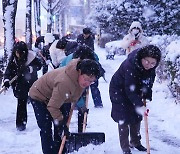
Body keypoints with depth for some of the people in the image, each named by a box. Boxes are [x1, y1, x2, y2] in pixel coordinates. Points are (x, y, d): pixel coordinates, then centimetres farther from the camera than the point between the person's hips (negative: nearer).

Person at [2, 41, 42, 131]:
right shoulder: (13, 59, -10)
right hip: (20, 84, 0)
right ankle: (20, 123, 3)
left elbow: (38, 65, -14)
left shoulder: (31, 57, -16)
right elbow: (8, 71, -11)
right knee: (21, 103, -6)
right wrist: (6, 80, -26)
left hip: (32, 82, 0)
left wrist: (29, 68, -29)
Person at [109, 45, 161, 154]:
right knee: (124, 119, -8)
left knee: (137, 117, 14)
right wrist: (139, 105, -37)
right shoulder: (130, 65, -37)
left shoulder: (151, 69, -15)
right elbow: (129, 89, -36)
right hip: (120, 91, -7)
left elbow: (149, 84, -1)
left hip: (134, 92, 7)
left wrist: (147, 99, -12)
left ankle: (135, 142, 32)